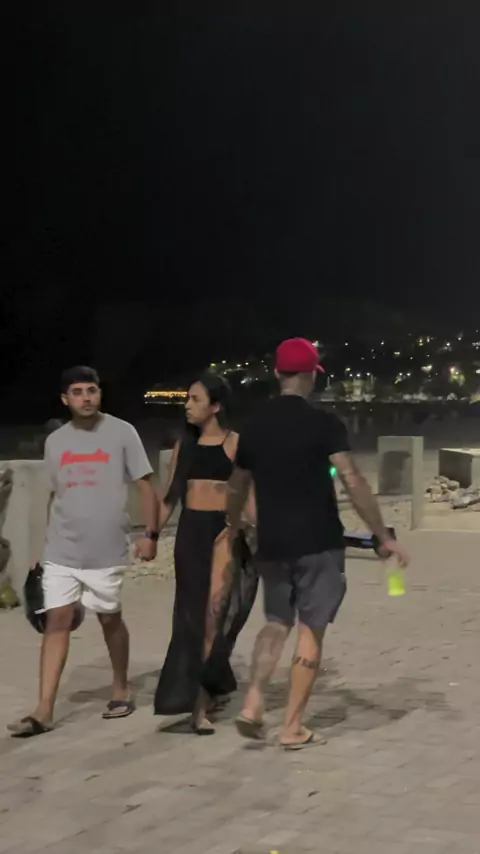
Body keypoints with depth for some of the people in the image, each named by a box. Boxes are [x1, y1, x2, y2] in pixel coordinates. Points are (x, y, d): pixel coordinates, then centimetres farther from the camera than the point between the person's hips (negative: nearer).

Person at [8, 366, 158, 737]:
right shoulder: (54, 441, 8)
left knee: (110, 619, 10)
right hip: (61, 553, 3)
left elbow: (146, 486, -3)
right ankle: (44, 710, -4)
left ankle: (122, 688, 31)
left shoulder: (121, 432, -4)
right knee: (57, 621, -2)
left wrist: (151, 533, -11)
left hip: (106, 551, -3)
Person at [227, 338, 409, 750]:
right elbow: (353, 482, -18)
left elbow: (236, 489, 16)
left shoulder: (254, 427, 6)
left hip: (272, 544, 5)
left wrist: (234, 529, 34)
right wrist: (384, 536, -13)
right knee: (311, 630, 4)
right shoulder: (323, 423, -10)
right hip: (318, 543, -5)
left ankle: (253, 703, 2)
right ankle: (293, 727, 6)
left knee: (277, 622, 19)